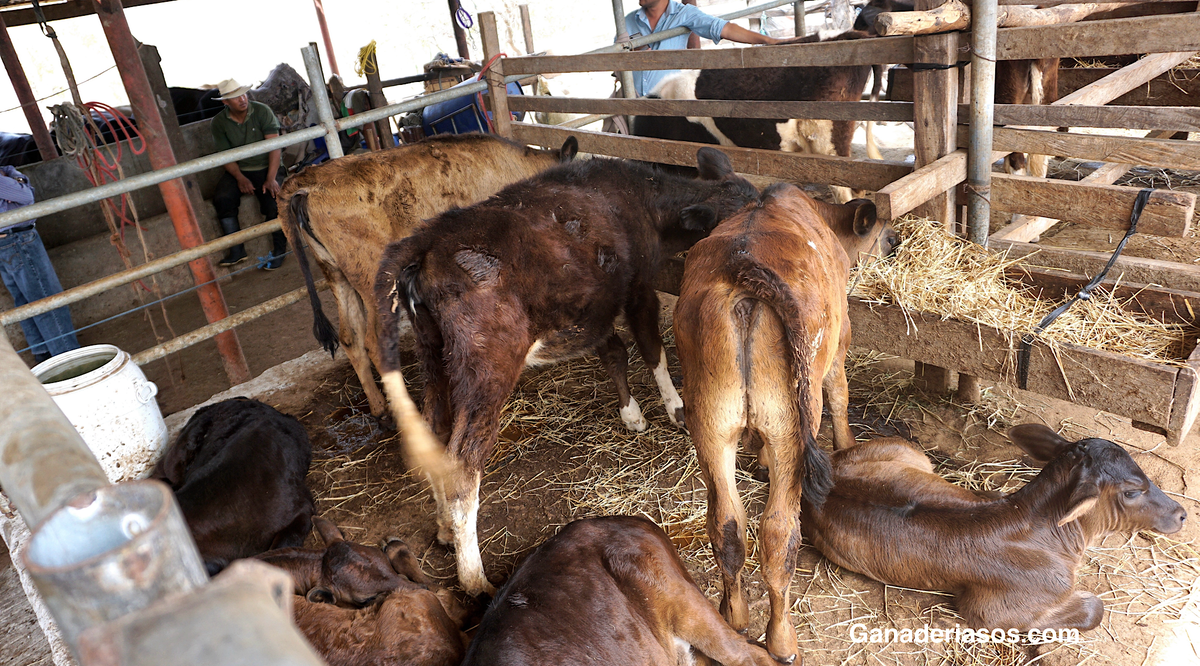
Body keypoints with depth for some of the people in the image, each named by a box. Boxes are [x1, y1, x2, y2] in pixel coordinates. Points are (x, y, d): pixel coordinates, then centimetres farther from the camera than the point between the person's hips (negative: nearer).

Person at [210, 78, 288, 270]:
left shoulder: (262, 111, -7)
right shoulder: (219, 122, -1)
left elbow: (274, 146, -13)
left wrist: (271, 178, -24)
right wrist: (240, 178, -19)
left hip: (265, 167, -2)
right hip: (238, 170, 2)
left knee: (272, 201, -28)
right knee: (222, 198, -25)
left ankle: (279, 249, -7)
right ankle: (236, 250, -15)